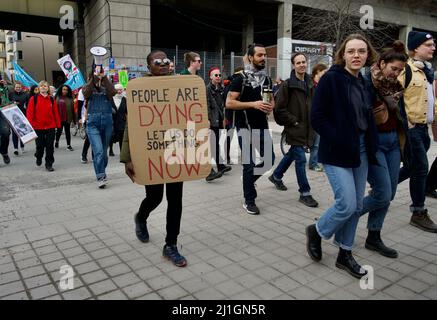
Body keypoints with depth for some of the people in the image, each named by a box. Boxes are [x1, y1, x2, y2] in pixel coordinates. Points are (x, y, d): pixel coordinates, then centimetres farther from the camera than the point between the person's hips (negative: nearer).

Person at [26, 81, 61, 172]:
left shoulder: (52, 99, 6)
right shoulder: (34, 99, 0)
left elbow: (56, 112, 5)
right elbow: (29, 112, -3)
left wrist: (58, 124, 1)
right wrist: (30, 124, -10)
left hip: (51, 126, 1)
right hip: (38, 127, -1)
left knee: (50, 146, 1)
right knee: (40, 145, 9)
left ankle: (49, 164, 10)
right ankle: (39, 157, 39)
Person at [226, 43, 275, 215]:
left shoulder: (267, 78, 11)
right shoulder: (241, 78, -8)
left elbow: (271, 99, 22)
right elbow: (229, 103, -14)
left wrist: (271, 106, -3)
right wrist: (253, 104, -22)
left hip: (262, 126, 6)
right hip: (246, 127, -6)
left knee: (270, 159, 8)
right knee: (249, 163, 0)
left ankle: (249, 179, 34)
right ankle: (249, 201, 13)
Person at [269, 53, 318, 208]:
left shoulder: (309, 83, 11)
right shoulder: (287, 85, -11)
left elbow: (313, 104, 21)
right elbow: (279, 109, -12)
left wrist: (312, 122, 9)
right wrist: (294, 121, -12)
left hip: (306, 128, 7)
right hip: (294, 129, -7)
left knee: (292, 154, 20)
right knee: (300, 159, -7)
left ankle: (276, 176, 43)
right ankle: (305, 193, 3)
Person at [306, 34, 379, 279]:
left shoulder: (364, 83, 12)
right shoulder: (331, 79, -9)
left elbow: (368, 119, 17)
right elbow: (317, 118, -14)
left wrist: (370, 146, 2)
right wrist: (340, 142, -17)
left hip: (361, 150, 7)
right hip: (337, 152, -7)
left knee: (357, 206, 10)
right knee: (347, 204, -11)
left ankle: (345, 254, 25)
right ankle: (316, 231, 18)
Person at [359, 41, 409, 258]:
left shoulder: (395, 85, 12)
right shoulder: (366, 84, -11)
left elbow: (399, 115, 18)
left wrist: (401, 141, 15)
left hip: (393, 142, 8)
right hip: (373, 143, -8)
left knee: (388, 194, 8)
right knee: (383, 195, -9)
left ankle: (373, 237, 21)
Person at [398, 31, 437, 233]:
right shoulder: (406, 69, -11)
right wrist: (405, 122, -18)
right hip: (410, 127, -9)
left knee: (412, 167, 14)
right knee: (420, 168, -5)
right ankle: (419, 213, 7)